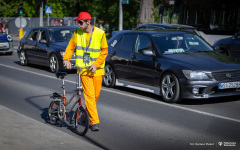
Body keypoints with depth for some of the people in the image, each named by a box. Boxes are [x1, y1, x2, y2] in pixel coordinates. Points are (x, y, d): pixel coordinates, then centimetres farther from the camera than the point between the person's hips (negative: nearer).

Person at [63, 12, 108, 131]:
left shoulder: (100, 33, -6)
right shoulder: (77, 33, 1)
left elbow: (104, 51, -3)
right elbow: (71, 46, 8)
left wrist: (96, 64, -13)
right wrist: (66, 59, -7)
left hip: (97, 69, 0)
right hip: (84, 68, 0)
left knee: (96, 95, 9)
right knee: (89, 95, -9)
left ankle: (88, 113, 35)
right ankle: (94, 122, -8)